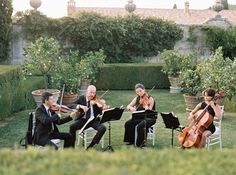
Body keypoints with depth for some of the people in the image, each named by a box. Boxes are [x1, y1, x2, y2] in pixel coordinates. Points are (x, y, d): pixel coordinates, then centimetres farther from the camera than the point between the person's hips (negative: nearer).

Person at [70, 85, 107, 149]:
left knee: (103, 128, -27)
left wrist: (102, 107, -27)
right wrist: (80, 106, -27)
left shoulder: (97, 100, 1)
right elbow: (72, 105, -9)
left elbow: (101, 113, -5)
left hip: (94, 120, 0)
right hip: (83, 120, 0)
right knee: (72, 127, -27)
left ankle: (91, 146, -13)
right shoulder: (81, 98, 3)